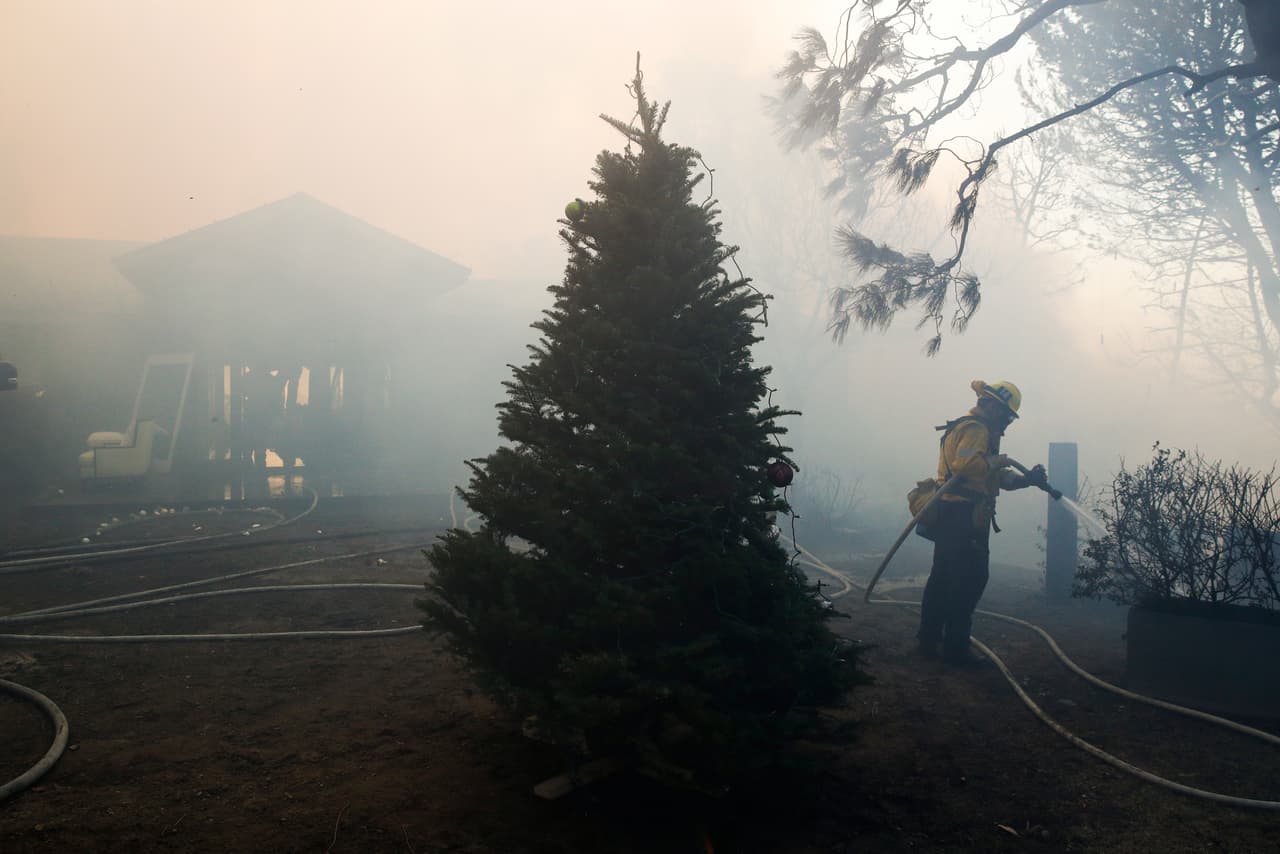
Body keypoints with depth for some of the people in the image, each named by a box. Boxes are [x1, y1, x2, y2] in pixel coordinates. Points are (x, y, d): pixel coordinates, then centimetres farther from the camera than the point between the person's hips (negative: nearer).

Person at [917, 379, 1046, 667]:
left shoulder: (964, 427, 23)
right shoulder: (976, 429, -10)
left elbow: (997, 477, 21)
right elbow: (966, 464, -29)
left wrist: (1027, 479, 9)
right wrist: (996, 460, -15)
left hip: (949, 512, 11)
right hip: (965, 514, -11)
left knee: (941, 577, 13)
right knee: (971, 579, -6)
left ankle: (929, 640, 21)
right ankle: (955, 647, -3)